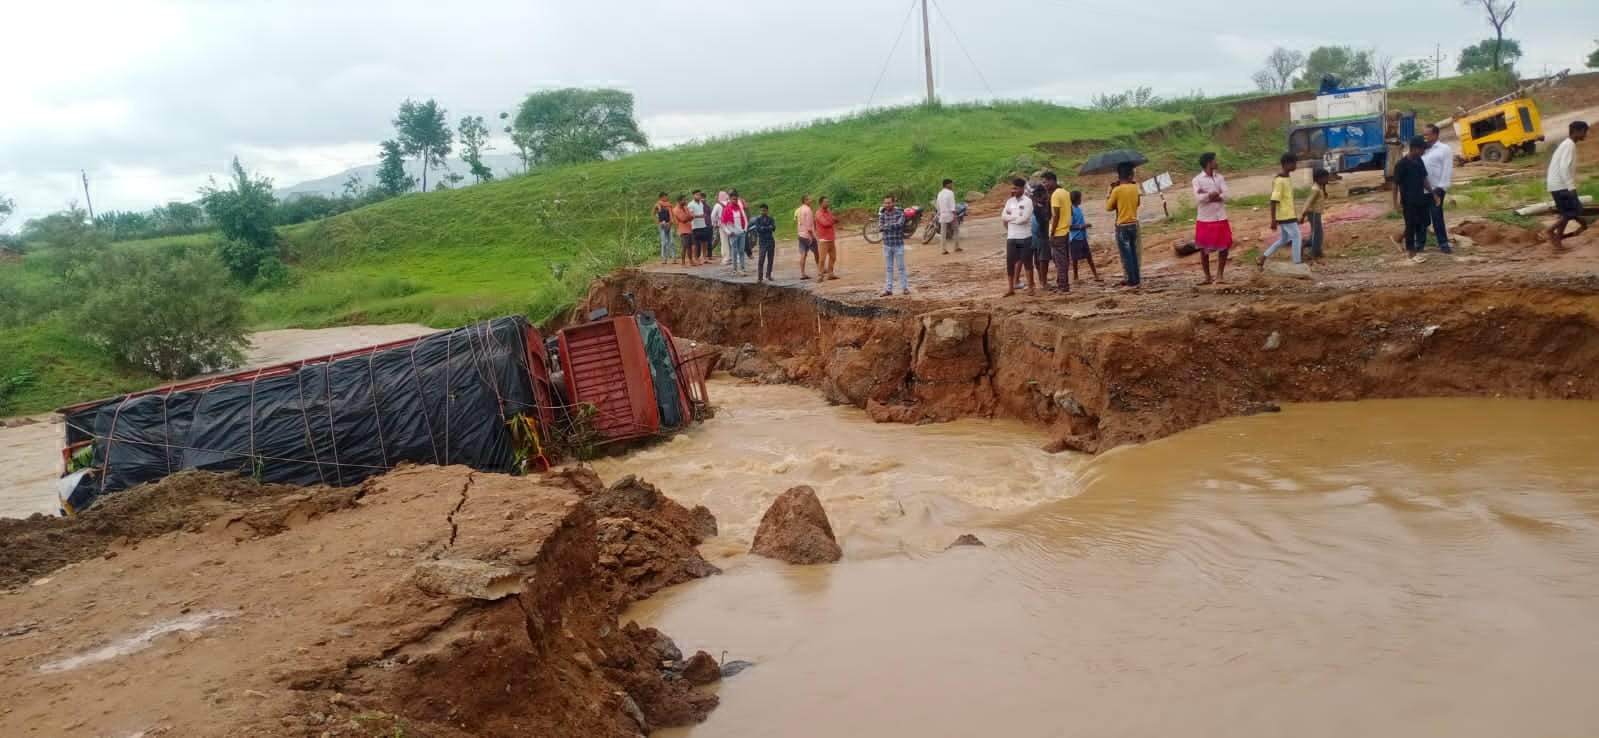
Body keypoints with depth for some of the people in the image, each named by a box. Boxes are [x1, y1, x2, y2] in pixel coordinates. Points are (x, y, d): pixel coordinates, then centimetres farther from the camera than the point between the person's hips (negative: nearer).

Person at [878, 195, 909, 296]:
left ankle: (905, 288, 8)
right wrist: (892, 226, -19)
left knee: (901, 267, 1)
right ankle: (888, 289, 10)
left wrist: (886, 225, -15)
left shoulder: (900, 213, -6)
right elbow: (880, 227, -6)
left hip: (898, 244, -3)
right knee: (888, 268, 7)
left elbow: (899, 225, -21)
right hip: (887, 245, 3)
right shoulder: (882, 215, 4)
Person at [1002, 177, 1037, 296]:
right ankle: (1010, 287, 11)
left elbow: (1024, 219, -16)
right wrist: (1016, 217, -6)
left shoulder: (1028, 201, -7)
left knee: (1027, 262, 3)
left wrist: (1010, 217, -6)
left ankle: (1030, 287, 12)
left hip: (1025, 237, -4)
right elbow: (1003, 217, 2)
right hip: (1011, 237, 4)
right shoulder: (1010, 201, 9)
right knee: (1010, 262, 3)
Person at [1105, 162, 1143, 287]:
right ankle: (1136, 278, 17)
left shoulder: (1116, 190, -13)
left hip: (1122, 226, -5)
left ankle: (1132, 280, 0)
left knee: (1126, 254, -1)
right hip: (1134, 224, 5)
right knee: (1133, 253, 14)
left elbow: (1108, 208, -4)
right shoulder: (1135, 187, 2)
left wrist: (1108, 196, 9)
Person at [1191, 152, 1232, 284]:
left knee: (1225, 247, 3)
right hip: (1205, 219, -3)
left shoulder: (1220, 178, 6)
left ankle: (1220, 275, 17)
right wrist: (1214, 195, -15)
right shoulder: (1197, 180, -5)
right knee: (1204, 249, 4)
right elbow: (1198, 199, -18)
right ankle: (1208, 277, 16)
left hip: (1220, 219, 3)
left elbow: (1225, 196, -6)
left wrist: (1207, 196, -14)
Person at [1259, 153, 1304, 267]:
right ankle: (1298, 263, 5)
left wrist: (1295, 216, 23)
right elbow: (1274, 201, -21)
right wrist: (1273, 220, -21)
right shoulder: (1280, 181, -20)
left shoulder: (1288, 177, 10)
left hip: (1288, 215, 10)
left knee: (1283, 240, 16)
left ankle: (1262, 258, 19)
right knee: (1297, 237, -2)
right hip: (1285, 216, -10)